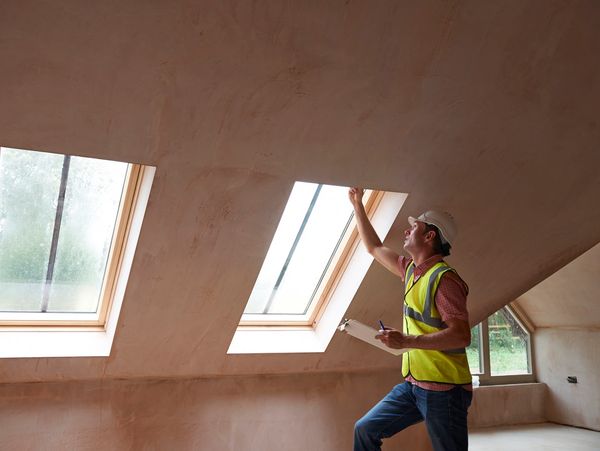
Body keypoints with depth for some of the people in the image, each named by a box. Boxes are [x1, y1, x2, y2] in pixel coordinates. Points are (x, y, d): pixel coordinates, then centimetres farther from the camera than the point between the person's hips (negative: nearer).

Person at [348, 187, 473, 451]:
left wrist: (407, 340, -28)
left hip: (443, 389, -8)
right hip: (413, 383, 8)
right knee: (366, 429, 9)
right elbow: (374, 248, 21)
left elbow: (461, 336, -24)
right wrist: (357, 205, 23)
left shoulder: (444, 279, -17)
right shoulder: (411, 270, 9)